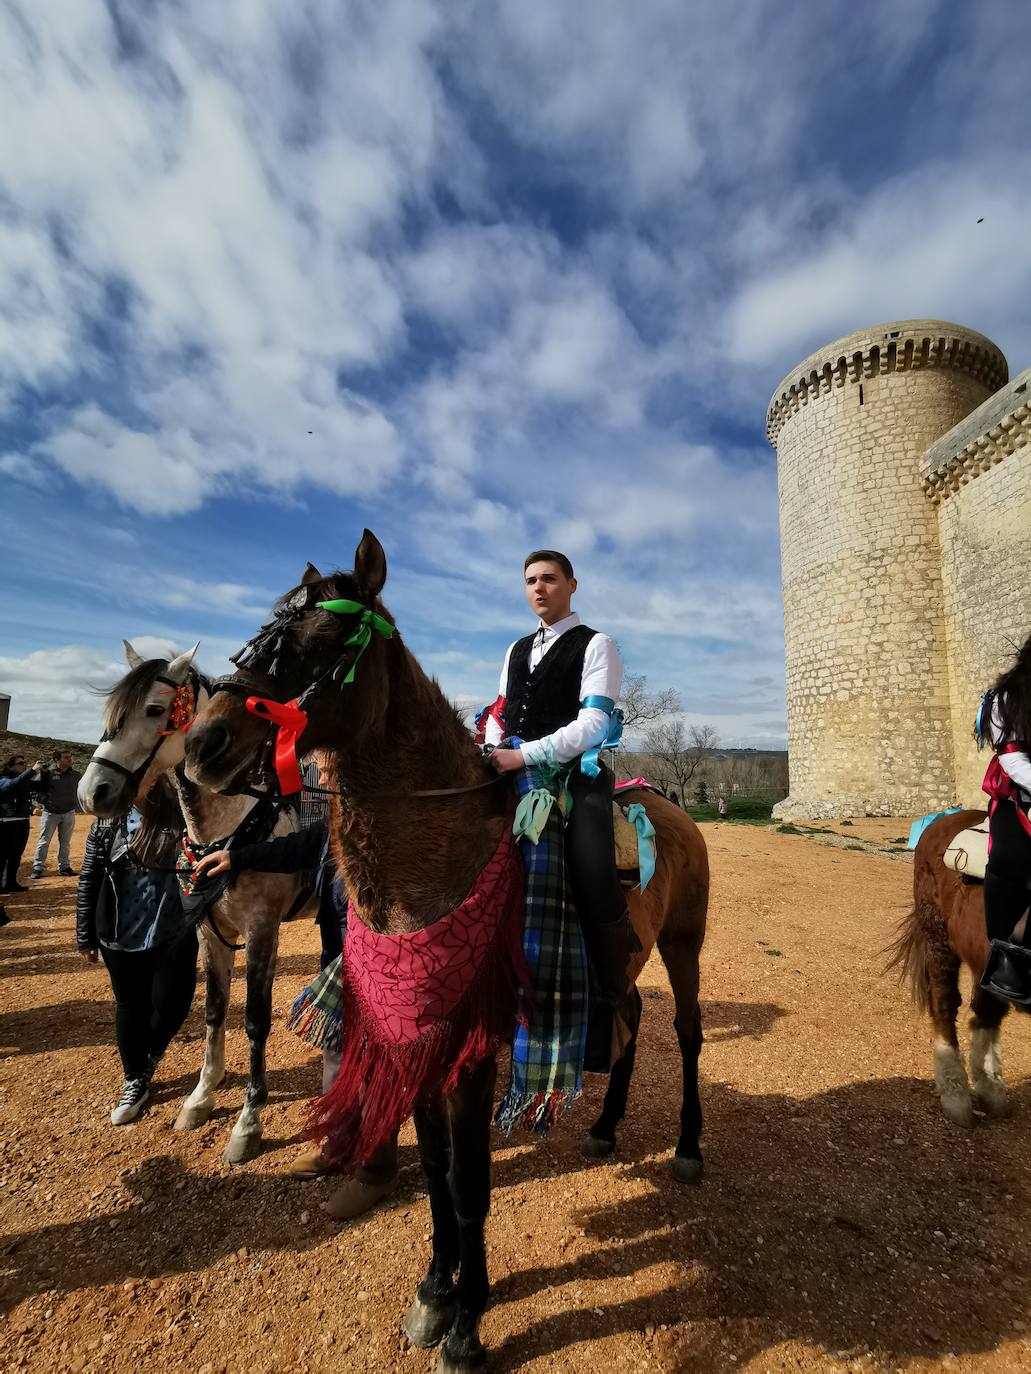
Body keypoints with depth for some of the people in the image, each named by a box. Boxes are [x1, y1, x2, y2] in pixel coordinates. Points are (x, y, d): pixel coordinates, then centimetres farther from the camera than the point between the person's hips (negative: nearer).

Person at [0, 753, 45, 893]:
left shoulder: (26, 780, 12)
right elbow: (14, 784, -31)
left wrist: (41, 772, -1)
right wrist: (32, 770, -34)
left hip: (23, 822, 8)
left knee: (16, 855, 14)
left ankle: (11, 882, 23)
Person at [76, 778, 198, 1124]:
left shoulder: (184, 819, -11)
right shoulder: (108, 823, -6)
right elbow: (88, 882, 2)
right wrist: (85, 937, 4)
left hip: (174, 937, -1)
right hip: (120, 938, 1)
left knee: (169, 1004, 5)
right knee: (130, 1008, 15)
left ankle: (150, 1055, 41)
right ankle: (136, 1080, 39)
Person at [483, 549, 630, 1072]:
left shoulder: (595, 645, 1)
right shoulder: (516, 650, 21)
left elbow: (592, 725, -11)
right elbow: (499, 714, 21)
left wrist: (523, 755, -18)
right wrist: (493, 755, 1)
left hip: (576, 776, -6)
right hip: (517, 775, 7)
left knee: (594, 886, -23)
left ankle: (607, 1004, 0)